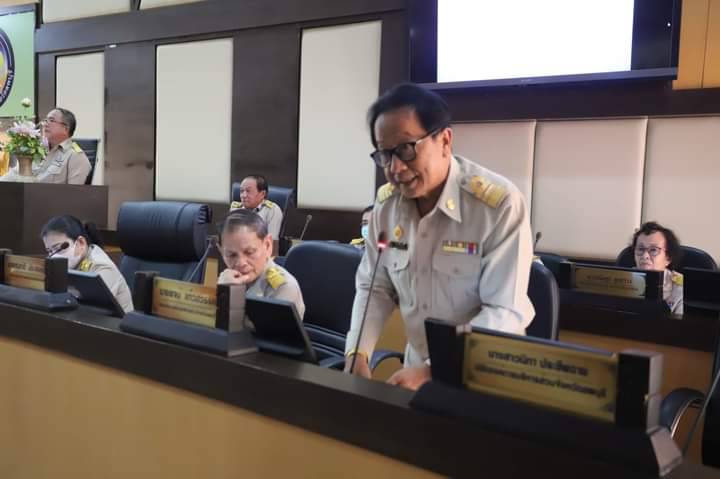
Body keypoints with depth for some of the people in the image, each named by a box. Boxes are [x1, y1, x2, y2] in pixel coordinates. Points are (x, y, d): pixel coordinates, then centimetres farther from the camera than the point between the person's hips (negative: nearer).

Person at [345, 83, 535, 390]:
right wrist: (357, 353, -8)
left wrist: (432, 370, -29)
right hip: (418, 367, 4)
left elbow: (505, 313, -20)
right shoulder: (386, 204, -2)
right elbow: (375, 288, 7)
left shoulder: (500, 203, -17)